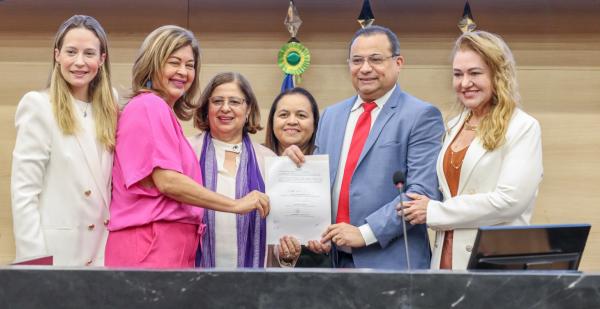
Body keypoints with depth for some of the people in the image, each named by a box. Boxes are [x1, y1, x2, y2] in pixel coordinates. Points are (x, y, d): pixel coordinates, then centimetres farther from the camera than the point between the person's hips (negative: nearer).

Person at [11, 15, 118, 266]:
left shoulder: (108, 111, 10)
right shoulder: (38, 106, -6)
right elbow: (23, 192, -10)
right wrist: (35, 261, -14)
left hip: (103, 253, 5)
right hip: (57, 254, -5)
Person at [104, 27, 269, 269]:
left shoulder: (165, 112, 19)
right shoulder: (150, 106, -8)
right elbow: (167, 181, -17)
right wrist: (237, 205, -12)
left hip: (174, 248, 9)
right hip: (151, 248, -9)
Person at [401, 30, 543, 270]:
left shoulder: (523, 128, -6)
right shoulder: (453, 127, 15)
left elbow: (509, 200, -16)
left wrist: (433, 211, -11)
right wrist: (416, 199, 0)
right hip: (446, 257, 6)